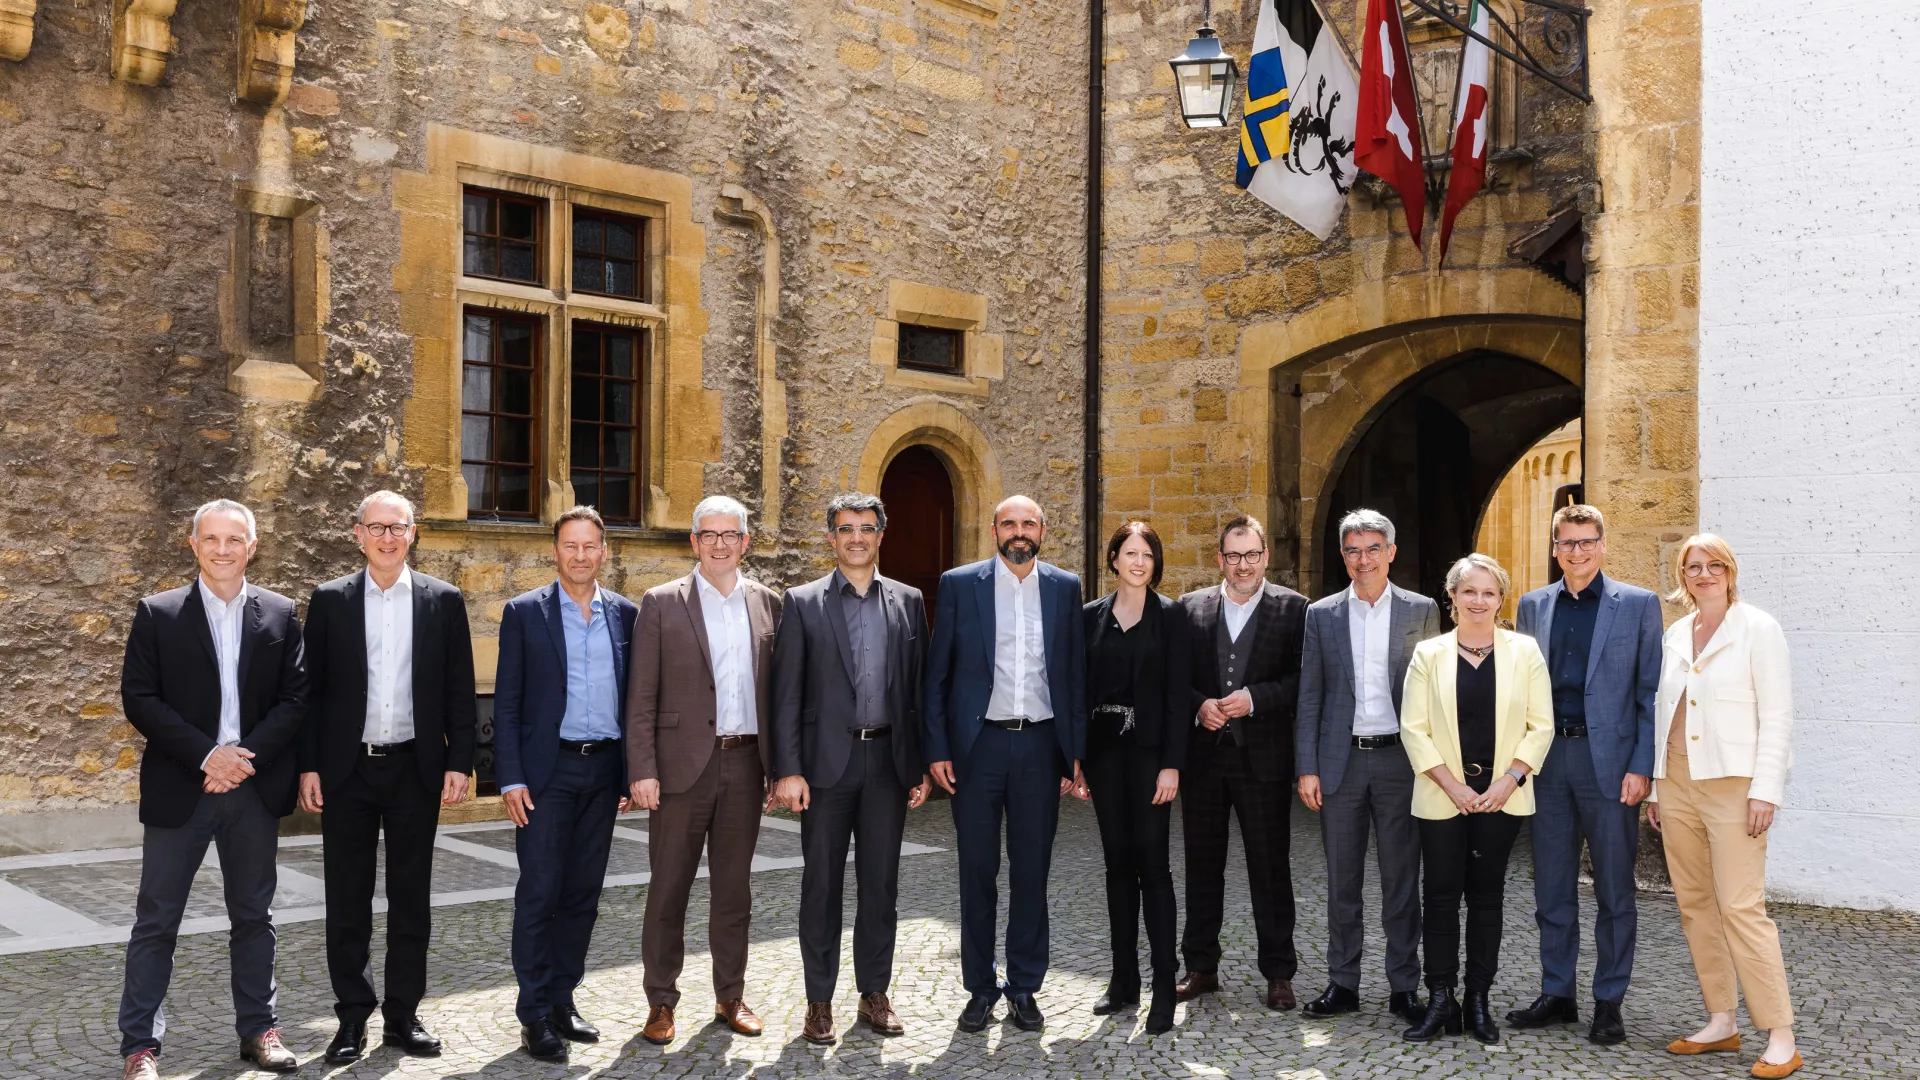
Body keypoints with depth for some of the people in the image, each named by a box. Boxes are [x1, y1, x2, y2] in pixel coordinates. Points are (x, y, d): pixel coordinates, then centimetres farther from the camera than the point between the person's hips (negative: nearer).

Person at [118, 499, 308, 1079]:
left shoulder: (280, 615, 4)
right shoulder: (157, 613, -1)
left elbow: (295, 699, 1)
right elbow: (138, 699, -6)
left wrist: (246, 757, -12)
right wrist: (206, 757, -15)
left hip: (255, 788, 2)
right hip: (178, 789, -2)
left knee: (253, 916, 12)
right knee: (156, 921, 3)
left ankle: (258, 1028, 22)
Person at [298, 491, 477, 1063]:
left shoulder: (444, 600, 3)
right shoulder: (330, 600, 3)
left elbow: (459, 690, 3)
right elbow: (311, 688, 3)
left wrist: (459, 763, -4)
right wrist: (308, 766, -3)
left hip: (416, 769, 0)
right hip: (346, 770, 0)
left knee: (411, 898, 7)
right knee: (347, 899, 6)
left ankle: (402, 1014, 18)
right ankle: (353, 1017, 16)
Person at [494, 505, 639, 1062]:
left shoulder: (624, 614, 8)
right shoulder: (524, 612, -1)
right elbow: (506, 702, -2)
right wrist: (510, 778, -9)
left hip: (603, 770, 3)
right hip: (547, 771, -3)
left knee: (583, 892, 9)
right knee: (539, 893, -2)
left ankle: (562, 1001, 20)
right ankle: (535, 1016, 6)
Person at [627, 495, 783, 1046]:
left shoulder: (767, 604, 9)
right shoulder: (662, 604, -1)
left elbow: (775, 691, 10)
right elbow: (641, 696, -3)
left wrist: (778, 767, 6)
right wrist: (642, 770, -10)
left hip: (746, 763, 3)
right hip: (683, 763, -3)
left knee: (734, 887, 11)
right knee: (669, 887, 4)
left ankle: (730, 996, 23)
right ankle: (660, 1001, 16)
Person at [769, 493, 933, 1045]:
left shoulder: (908, 601, 9)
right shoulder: (803, 602, 1)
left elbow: (919, 688, 9)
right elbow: (786, 693, -2)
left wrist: (921, 766, 4)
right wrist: (788, 770, -9)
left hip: (888, 761, 2)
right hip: (827, 761, -2)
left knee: (881, 882, 8)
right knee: (822, 884, 4)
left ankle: (875, 993, 20)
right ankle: (819, 1002, 14)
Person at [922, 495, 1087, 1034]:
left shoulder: (1064, 587, 7)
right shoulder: (959, 584, 1)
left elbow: (1075, 675, 8)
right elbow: (936, 674, 1)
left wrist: (1075, 752, 3)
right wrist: (936, 748, -5)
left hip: (1039, 746, 1)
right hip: (978, 743, -1)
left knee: (1032, 870, 7)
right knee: (978, 870, 6)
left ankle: (1024, 988, 18)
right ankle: (980, 988, 17)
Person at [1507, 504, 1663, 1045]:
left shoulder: (1638, 604, 0)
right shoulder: (1533, 605, 10)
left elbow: (1650, 693, -2)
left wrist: (1640, 767, -10)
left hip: (1609, 760, -3)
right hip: (1547, 759, 3)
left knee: (1614, 890, 5)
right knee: (1552, 888, 10)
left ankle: (1609, 1002, 15)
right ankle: (1556, 994, 21)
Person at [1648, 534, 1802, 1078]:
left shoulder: (1758, 629, -4)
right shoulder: (1675, 635, 13)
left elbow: (1777, 715, -8)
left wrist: (1765, 790, -14)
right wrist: (1655, 785, 14)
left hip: (1733, 784, -6)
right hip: (1677, 784, 6)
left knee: (1741, 907, -11)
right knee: (1695, 906, 9)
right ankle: (1720, 1023, 18)